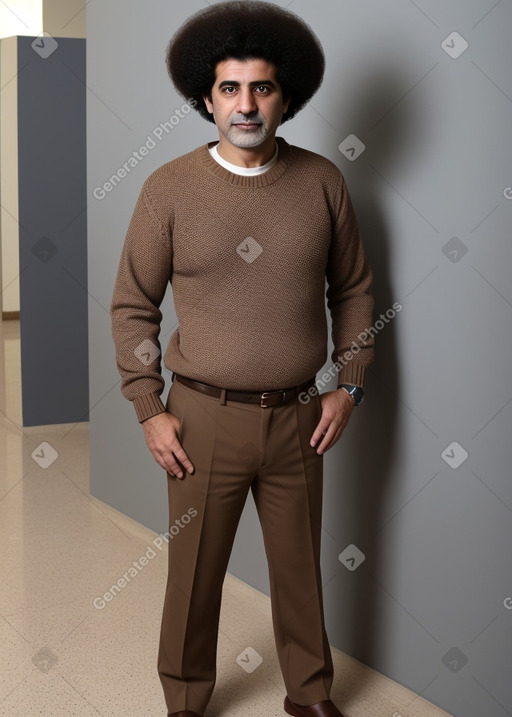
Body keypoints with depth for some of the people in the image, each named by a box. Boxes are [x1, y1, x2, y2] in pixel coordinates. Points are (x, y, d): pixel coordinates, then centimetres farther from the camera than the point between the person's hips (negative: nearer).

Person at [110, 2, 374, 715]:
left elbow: (354, 288, 9)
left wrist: (348, 386, 2)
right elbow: (132, 304, -1)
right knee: (194, 574, 10)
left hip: (298, 417, 2)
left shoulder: (322, 181, 0)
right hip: (205, 418, -2)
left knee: (300, 564, 16)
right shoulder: (170, 188, -6)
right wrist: (149, 409, -6)